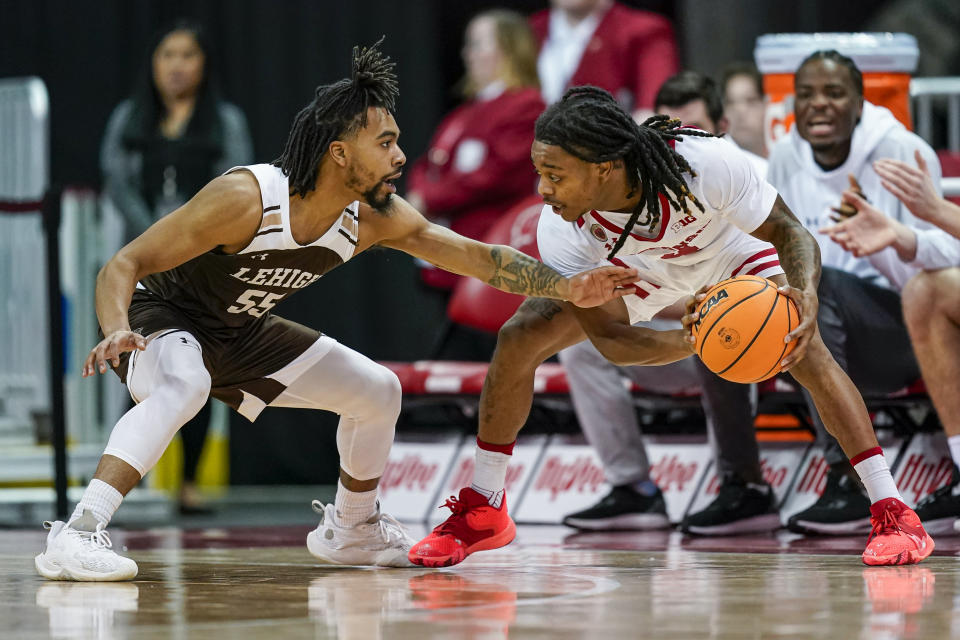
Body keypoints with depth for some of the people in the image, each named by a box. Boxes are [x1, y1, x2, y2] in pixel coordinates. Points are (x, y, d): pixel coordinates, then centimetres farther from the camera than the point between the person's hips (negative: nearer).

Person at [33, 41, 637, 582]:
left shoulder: (375, 218, -14)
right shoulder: (246, 197, -34)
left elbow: (478, 257, -5)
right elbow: (124, 265, -31)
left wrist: (567, 288, -13)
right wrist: (117, 331, -50)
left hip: (242, 332, 7)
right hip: (163, 319, -7)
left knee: (378, 390, 7)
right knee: (184, 384, -41)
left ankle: (352, 530, 31)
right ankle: (77, 535, -46)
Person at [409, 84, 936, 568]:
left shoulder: (705, 162, -42)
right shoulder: (560, 230, -35)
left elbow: (792, 235, -28)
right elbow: (607, 338, -29)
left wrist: (806, 297, -50)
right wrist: (690, 343, -49)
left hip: (724, 250, -2)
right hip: (625, 270, 2)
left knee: (805, 350, -24)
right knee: (518, 339, -15)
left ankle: (893, 513, -18)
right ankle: (483, 511, 3)